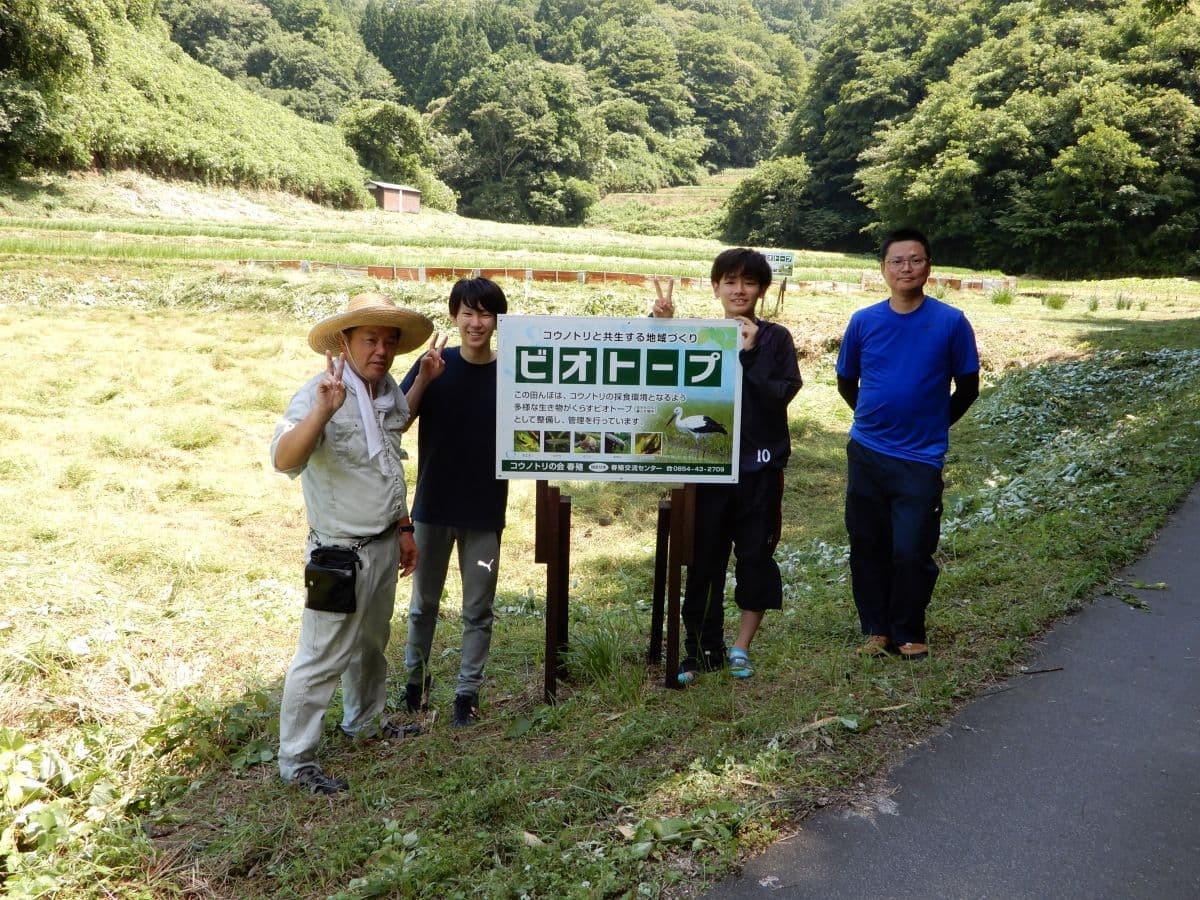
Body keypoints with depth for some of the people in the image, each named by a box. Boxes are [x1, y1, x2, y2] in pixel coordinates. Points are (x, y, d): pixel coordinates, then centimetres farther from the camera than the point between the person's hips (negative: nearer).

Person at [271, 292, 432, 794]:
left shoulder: (390, 394, 4)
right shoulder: (320, 394, -21)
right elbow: (284, 460, -37)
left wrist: (404, 529, 18)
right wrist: (322, 410, -51)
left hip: (385, 545, 8)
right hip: (341, 552, -8)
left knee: (372, 642, 23)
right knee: (324, 657, 1)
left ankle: (364, 721, 44)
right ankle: (296, 759, 16)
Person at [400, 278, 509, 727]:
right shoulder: (434, 364, -5)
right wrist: (423, 380, -24)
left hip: (485, 512, 0)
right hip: (433, 506, 1)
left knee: (478, 609, 9)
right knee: (423, 602, 16)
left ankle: (468, 690, 23)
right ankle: (416, 675, 36)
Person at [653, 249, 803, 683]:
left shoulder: (776, 338, 1)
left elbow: (782, 395, -11)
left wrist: (747, 355, -19)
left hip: (759, 467, -1)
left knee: (756, 556, 4)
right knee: (704, 558, 4)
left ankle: (741, 647, 20)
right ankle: (701, 649, 16)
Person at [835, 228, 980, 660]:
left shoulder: (951, 322, -6)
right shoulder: (863, 321, -1)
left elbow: (967, 387, 4)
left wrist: (931, 425, 9)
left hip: (921, 458, -2)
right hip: (865, 453, 3)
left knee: (912, 551, -3)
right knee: (867, 545, 9)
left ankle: (907, 633, 17)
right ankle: (876, 628, 25)